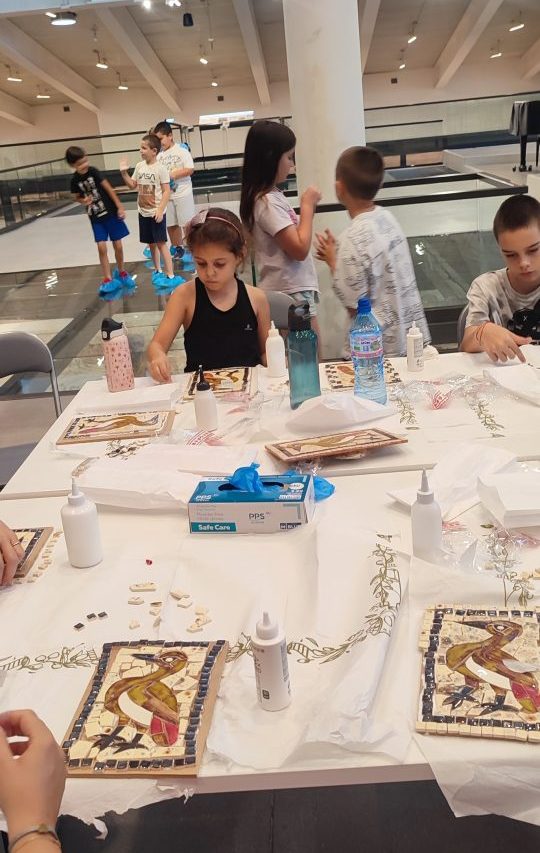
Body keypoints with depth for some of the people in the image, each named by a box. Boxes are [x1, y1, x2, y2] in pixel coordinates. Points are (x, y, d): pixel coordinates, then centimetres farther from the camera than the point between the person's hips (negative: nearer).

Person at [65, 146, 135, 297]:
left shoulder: (93, 172, -11)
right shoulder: (75, 180, -5)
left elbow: (108, 188, -8)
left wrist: (120, 206, -10)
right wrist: (84, 201, -13)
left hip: (111, 212, -1)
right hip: (95, 217, 1)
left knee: (118, 246, 3)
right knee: (101, 247, -6)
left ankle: (121, 273, 27)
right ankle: (108, 280, 4)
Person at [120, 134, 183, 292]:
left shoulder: (160, 168, -13)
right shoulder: (139, 166, 4)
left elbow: (166, 191, -14)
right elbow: (133, 185, 12)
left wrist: (160, 210, -20)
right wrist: (124, 172, -3)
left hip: (156, 212, -6)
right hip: (143, 212, 6)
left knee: (161, 243, -5)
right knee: (151, 243, 13)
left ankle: (170, 276, -1)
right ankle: (158, 271, 27)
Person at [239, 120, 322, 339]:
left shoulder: (270, 196, 10)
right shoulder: (267, 202, -19)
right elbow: (300, 249, -20)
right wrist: (308, 206, -12)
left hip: (289, 290, 10)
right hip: (291, 294, -10)